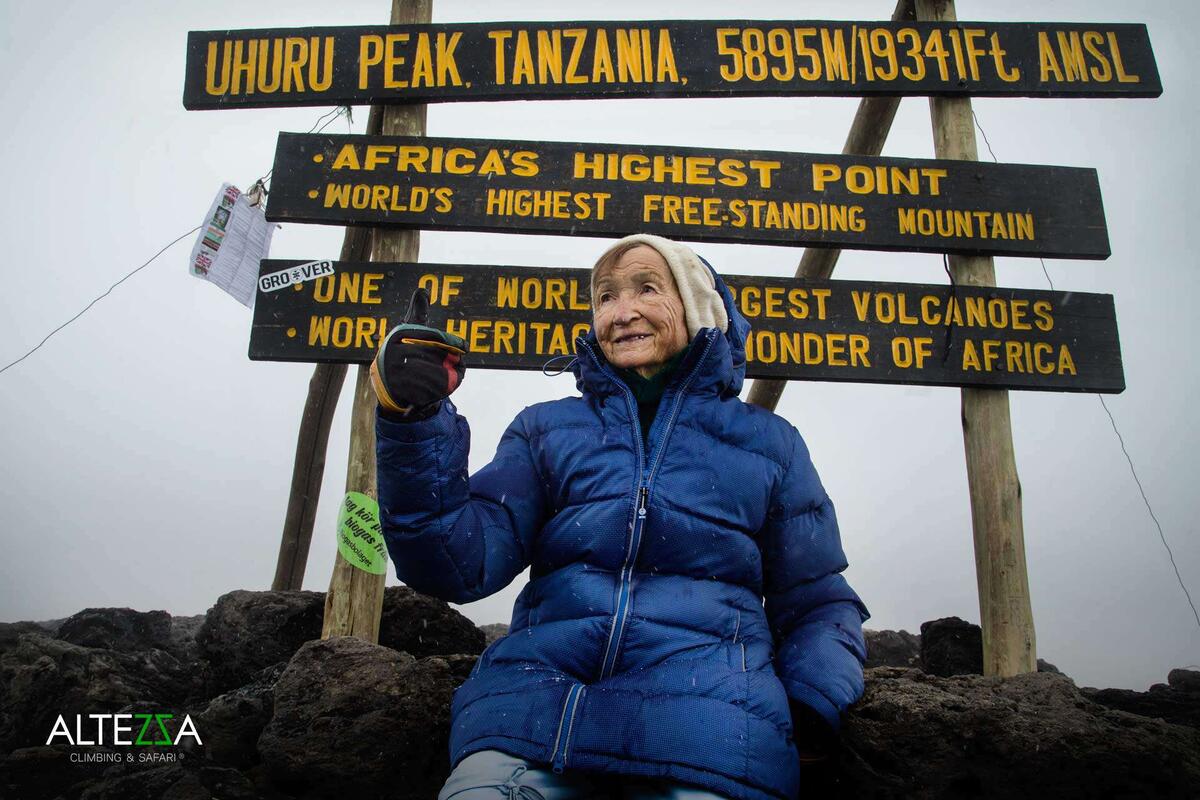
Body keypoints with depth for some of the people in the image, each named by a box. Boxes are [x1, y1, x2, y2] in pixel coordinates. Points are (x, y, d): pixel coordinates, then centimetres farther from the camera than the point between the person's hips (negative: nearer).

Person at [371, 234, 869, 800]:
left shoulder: (768, 442, 16)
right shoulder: (545, 429, 16)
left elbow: (816, 604, 18)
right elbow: (466, 562, 2)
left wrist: (812, 708, -2)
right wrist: (414, 425, -11)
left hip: (705, 731, 0)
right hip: (532, 710, 1)